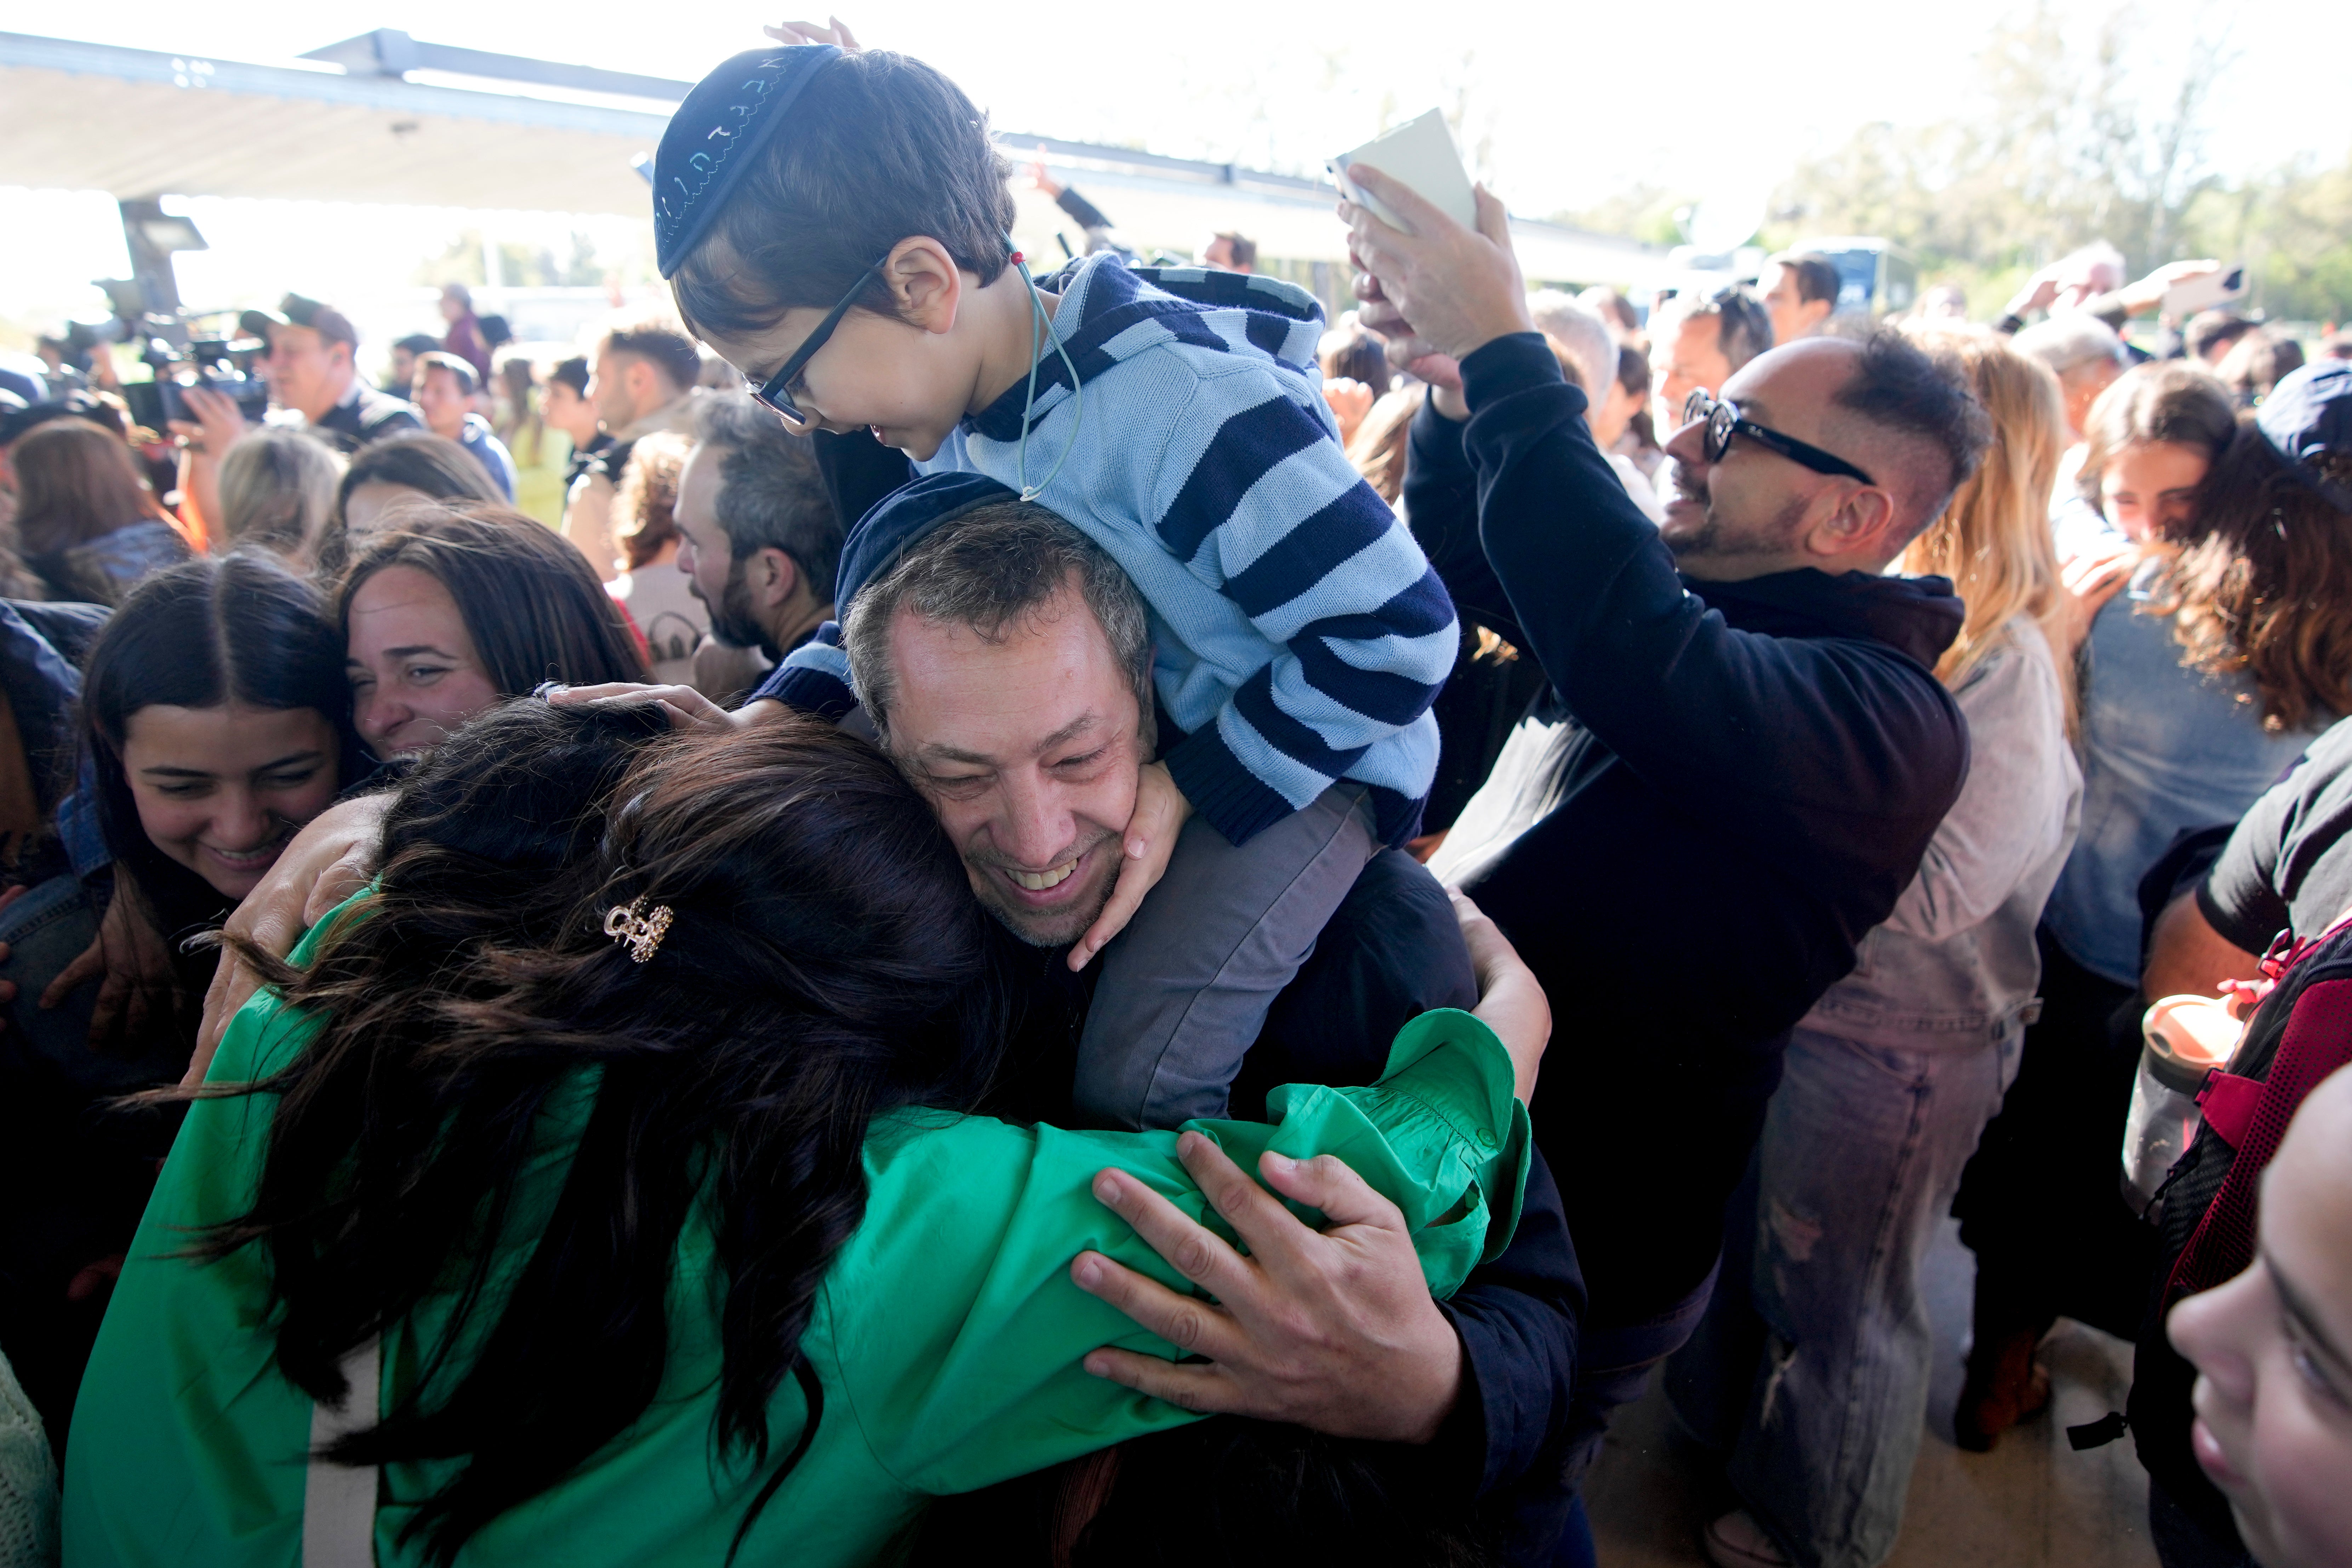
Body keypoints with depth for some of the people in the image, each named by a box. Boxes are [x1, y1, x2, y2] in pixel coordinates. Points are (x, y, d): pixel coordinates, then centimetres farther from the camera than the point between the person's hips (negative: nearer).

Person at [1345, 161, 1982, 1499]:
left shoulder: (1886, 713, -21)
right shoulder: (1708, 597, 5)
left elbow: (1645, 666, -41)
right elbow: (1470, 556, 10)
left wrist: (1502, 355, -36)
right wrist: (1450, 374, -8)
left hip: (1575, 1243, -7)